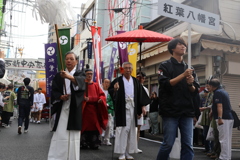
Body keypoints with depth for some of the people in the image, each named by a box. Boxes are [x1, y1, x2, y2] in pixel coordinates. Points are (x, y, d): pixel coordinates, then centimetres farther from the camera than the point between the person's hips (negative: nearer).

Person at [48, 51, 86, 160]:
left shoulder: (80, 74, 5)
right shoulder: (58, 75, 15)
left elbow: (81, 82, -20)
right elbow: (54, 91, 6)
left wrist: (69, 77, -40)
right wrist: (60, 97, -15)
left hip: (74, 110, -1)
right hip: (61, 109, 2)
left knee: (73, 137, -2)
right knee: (59, 136, -5)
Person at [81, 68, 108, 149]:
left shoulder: (96, 85, 15)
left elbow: (102, 95, 9)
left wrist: (100, 99, -13)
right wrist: (84, 98, -24)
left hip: (94, 110, 3)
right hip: (84, 109, -3)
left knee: (94, 126, 1)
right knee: (85, 126, -2)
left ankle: (94, 144, 7)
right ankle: (84, 143, 6)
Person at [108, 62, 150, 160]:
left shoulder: (135, 81, 12)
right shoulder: (118, 81, 0)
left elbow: (141, 94, 12)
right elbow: (110, 91, -10)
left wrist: (143, 106, 4)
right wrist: (115, 89, -32)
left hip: (133, 108, 5)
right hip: (122, 108, -4)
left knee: (132, 129, 6)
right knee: (123, 129, -6)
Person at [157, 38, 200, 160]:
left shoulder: (189, 68, 17)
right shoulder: (165, 66, 4)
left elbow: (195, 91, 12)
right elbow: (165, 84, -11)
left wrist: (190, 84, -9)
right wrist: (183, 75, -14)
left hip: (187, 111, 4)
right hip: (170, 111, -4)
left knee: (188, 145, 2)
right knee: (168, 144, -2)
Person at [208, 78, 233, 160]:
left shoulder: (217, 92, -9)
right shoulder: (223, 91, 19)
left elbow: (219, 106, -21)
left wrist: (220, 118, -27)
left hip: (224, 118, -10)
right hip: (230, 118, 10)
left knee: (224, 139, -6)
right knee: (227, 139, 13)